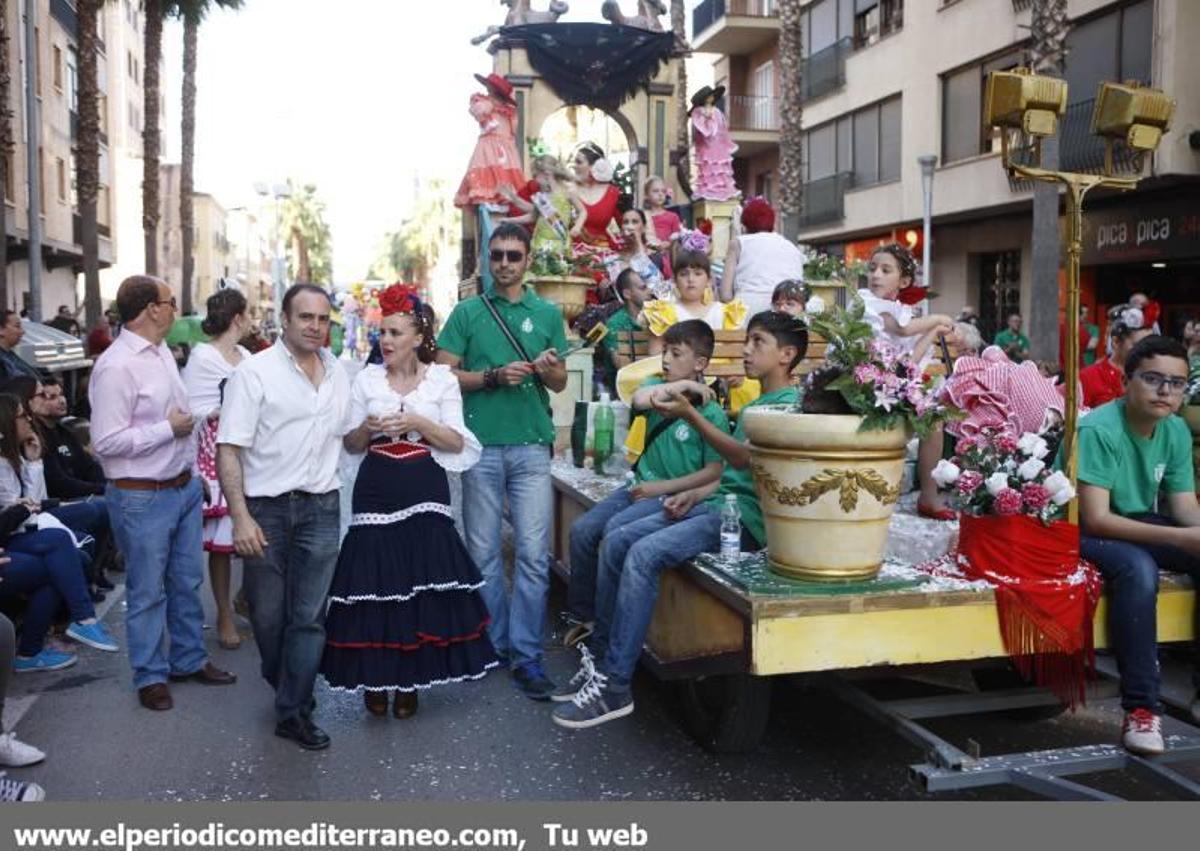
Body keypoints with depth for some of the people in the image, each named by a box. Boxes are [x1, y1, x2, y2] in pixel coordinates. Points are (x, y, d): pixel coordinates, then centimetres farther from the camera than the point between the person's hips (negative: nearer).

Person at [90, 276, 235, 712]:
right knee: (147, 592, 8)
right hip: (143, 498, -8)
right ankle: (150, 676, 24)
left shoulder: (162, 352, 7)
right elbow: (106, 442, -25)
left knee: (187, 582, 19)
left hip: (184, 486, 8)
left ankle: (189, 659, 36)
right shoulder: (116, 367, -21)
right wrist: (169, 429, -18)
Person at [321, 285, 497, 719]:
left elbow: (457, 443, -2)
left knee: (421, 582, 0)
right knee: (374, 580, -1)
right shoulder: (366, 378, 6)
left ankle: (409, 681, 16)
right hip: (377, 489, 1)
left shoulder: (442, 379, 2)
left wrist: (419, 423, -16)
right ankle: (374, 679, 16)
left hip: (425, 491, -1)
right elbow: (350, 445, 8)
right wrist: (366, 428, -13)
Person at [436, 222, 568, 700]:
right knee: (484, 553, 7)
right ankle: (492, 644, 21)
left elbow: (560, 382, 13)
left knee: (534, 554, -2)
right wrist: (495, 377, -12)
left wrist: (548, 370, -10)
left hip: (532, 445, 1)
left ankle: (525, 655, 6)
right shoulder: (468, 312, 7)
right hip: (481, 444, 0)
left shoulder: (547, 314, 10)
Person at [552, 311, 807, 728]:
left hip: (745, 516, -10)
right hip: (718, 505, 10)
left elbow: (743, 458, -22)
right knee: (615, 542, -3)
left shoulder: (789, 403, -8)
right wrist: (697, 493, 8)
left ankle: (614, 686, -21)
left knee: (644, 554, -26)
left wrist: (690, 415, -28)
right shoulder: (757, 403, 22)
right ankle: (600, 656, 4)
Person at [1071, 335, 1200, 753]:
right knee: (1138, 568, -35)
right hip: (1082, 531, -7)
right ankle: (1141, 707, -28)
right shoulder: (1099, 430, -24)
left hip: (1142, 524, 7)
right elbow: (1095, 519, -29)